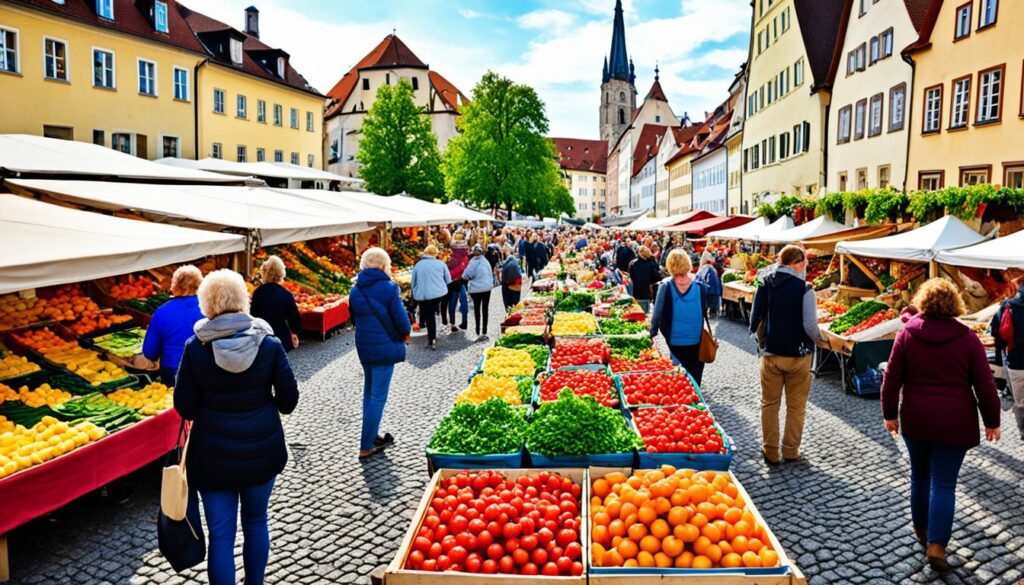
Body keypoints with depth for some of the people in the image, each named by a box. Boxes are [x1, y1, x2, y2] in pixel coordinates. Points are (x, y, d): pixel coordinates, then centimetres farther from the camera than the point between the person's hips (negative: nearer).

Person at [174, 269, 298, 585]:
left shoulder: (195, 348, -12)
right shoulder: (269, 343, -10)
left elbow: (185, 408, -7)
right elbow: (288, 399, -5)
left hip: (213, 455, -2)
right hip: (262, 449, 2)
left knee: (221, 534, 8)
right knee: (256, 522, 22)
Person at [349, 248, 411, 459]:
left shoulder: (355, 290, 5)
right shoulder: (389, 288, -14)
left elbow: (354, 318, 14)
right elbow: (401, 319, -13)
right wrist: (406, 332, 6)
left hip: (363, 347, 7)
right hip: (385, 347, -7)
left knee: (369, 392, 20)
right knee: (378, 397, 0)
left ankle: (372, 437, 30)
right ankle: (366, 447, 3)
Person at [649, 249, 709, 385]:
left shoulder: (666, 286, -14)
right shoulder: (699, 286, -11)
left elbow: (658, 312, -8)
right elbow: (704, 311, 1)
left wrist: (653, 332, 5)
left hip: (675, 339, 0)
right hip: (696, 339, 0)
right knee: (695, 373, 15)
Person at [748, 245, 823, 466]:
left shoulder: (766, 284, -2)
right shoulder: (804, 288, -14)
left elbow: (755, 319, 1)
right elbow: (810, 326, -16)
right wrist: (819, 337, 5)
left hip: (770, 354, 3)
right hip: (798, 355, -3)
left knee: (769, 404, 13)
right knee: (796, 406, 12)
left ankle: (770, 452, 16)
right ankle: (790, 451, 19)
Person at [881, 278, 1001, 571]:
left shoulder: (907, 333, -3)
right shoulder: (967, 338, -6)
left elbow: (892, 378, -2)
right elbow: (985, 385, -4)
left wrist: (890, 414, 9)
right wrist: (992, 421, 7)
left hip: (915, 419, 2)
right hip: (955, 423, -2)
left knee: (920, 475, 19)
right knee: (944, 483, 2)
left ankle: (921, 529, 32)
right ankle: (936, 544, -2)